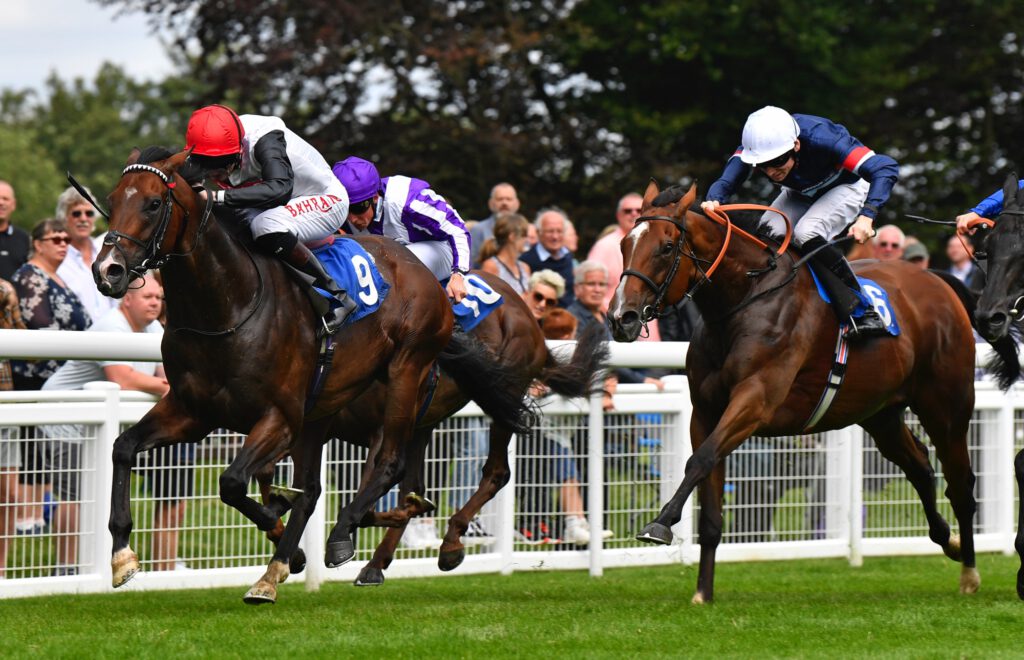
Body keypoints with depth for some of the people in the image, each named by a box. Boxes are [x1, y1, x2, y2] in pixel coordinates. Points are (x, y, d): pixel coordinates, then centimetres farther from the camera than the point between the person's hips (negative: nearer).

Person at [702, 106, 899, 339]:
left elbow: (886, 169, -45)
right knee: (768, 234, -24)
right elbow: (726, 182, -34)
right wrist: (713, 201, -59)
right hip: (800, 195, 5)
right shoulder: (757, 143, -29)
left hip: (846, 187, -5)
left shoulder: (821, 138, -41)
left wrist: (866, 217, -59)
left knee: (807, 233, -32)